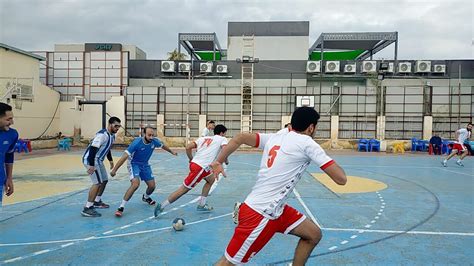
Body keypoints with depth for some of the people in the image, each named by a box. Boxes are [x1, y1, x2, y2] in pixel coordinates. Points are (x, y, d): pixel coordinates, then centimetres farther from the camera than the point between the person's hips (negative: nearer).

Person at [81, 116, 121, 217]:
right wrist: (91, 165, -31)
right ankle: (87, 208, -11)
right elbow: (93, 148, -28)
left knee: (104, 180, 18)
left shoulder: (112, 135, 9)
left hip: (98, 160, 10)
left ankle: (97, 201, 36)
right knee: (98, 183, -15)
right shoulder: (102, 134, -22)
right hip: (91, 160, -10)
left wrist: (110, 160, 28)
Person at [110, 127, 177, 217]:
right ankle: (121, 207, -20)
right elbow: (125, 156, -29)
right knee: (135, 184, -29)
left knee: (152, 186, 8)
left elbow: (162, 145, 10)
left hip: (145, 165, 6)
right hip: (134, 164, -6)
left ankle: (146, 197, 45)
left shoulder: (154, 141, -15)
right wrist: (114, 170, -30)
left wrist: (171, 152, 25)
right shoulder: (137, 142, -29)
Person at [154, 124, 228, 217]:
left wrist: (191, 159, 19)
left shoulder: (204, 138, 20)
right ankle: (161, 206, 1)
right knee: (183, 189, -2)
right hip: (200, 168, -8)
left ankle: (201, 205, 27)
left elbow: (188, 147, 9)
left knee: (211, 180, 26)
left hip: (194, 163, 8)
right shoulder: (222, 139, 5)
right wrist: (225, 161, 3)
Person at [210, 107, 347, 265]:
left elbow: (239, 138, 4)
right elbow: (341, 179, -12)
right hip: (260, 215, -8)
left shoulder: (275, 137, 7)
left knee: (314, 235, 12)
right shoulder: (307, 143, -12)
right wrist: (328, 162, 7)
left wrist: (218, 161, 6)